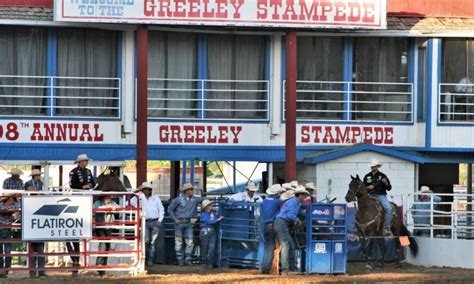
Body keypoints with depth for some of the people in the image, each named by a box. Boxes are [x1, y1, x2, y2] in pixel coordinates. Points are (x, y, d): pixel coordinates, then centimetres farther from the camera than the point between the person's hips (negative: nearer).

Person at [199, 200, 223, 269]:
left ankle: (210, 263, 3)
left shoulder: (213, 213, 11)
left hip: (212, 232, 4)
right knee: (205, 248, 4)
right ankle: (204, 263, 17)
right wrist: (218, 219, -14)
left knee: (212, 248, -4)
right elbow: (209, 222, -16)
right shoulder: (203, 215, -5)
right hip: (205, 232, -4)